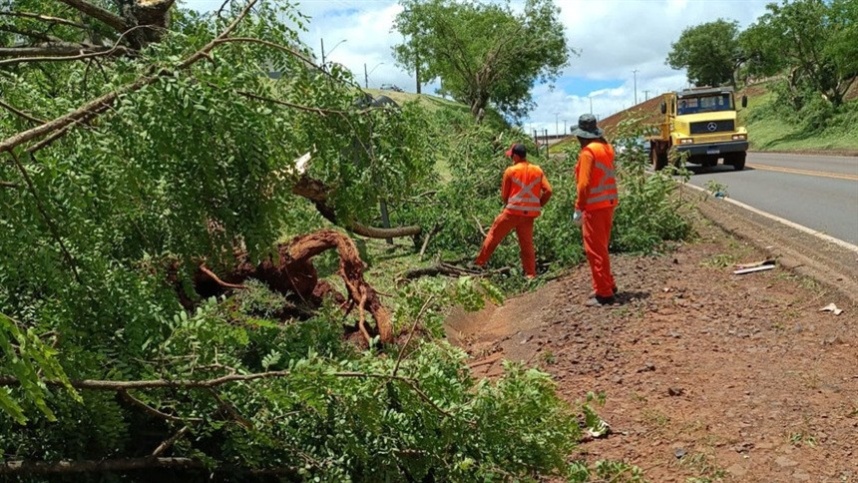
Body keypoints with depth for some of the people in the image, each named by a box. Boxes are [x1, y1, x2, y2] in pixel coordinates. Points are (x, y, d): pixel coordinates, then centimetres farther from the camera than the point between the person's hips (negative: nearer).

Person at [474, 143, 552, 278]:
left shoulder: (510, 171, -4)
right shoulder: (538, 170, 5)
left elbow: (504, 195, 2)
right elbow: (548, 191, 0)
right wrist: (538, 205, 12)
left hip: (513, 211, -3)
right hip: (529, 214, 3)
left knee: (494, 236, 9)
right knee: (527, 244, 11)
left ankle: (479, 263, 14)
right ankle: (531, 274, 10)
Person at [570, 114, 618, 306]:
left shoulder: (588, 152, -16)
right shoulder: (606, 147, 9)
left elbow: (584, 183, -19)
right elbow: (607, 175, 12)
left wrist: (579, 208, -14)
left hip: (595, 206, -9)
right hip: (608, 203, 9)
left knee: (595, 250, -2)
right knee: (601, 247, 20)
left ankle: (604, 293, 1)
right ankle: (608, 285, 29)